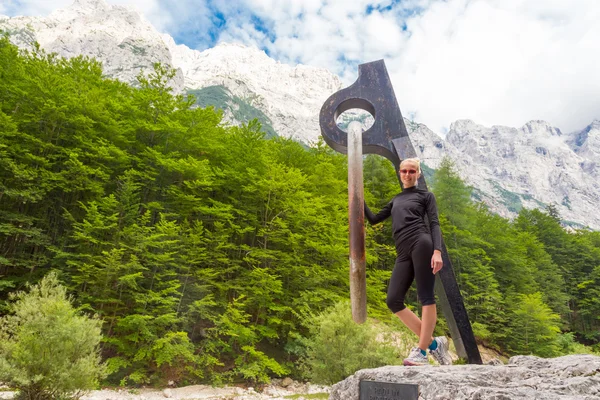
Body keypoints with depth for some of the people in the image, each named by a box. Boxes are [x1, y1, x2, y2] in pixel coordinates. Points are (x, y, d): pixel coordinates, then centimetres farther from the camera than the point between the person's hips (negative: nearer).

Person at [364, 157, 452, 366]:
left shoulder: (425, 195, 14)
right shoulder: (395, 200, 30)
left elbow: (434, 224, 3)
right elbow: (374, 219, 31)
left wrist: (437, 251, -12)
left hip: (421, 244, -5)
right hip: (403, 253, 5)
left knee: (425, 297, -9)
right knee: (393, 301, -7)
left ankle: (421, 351, -3)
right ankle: (433, 343, 4)